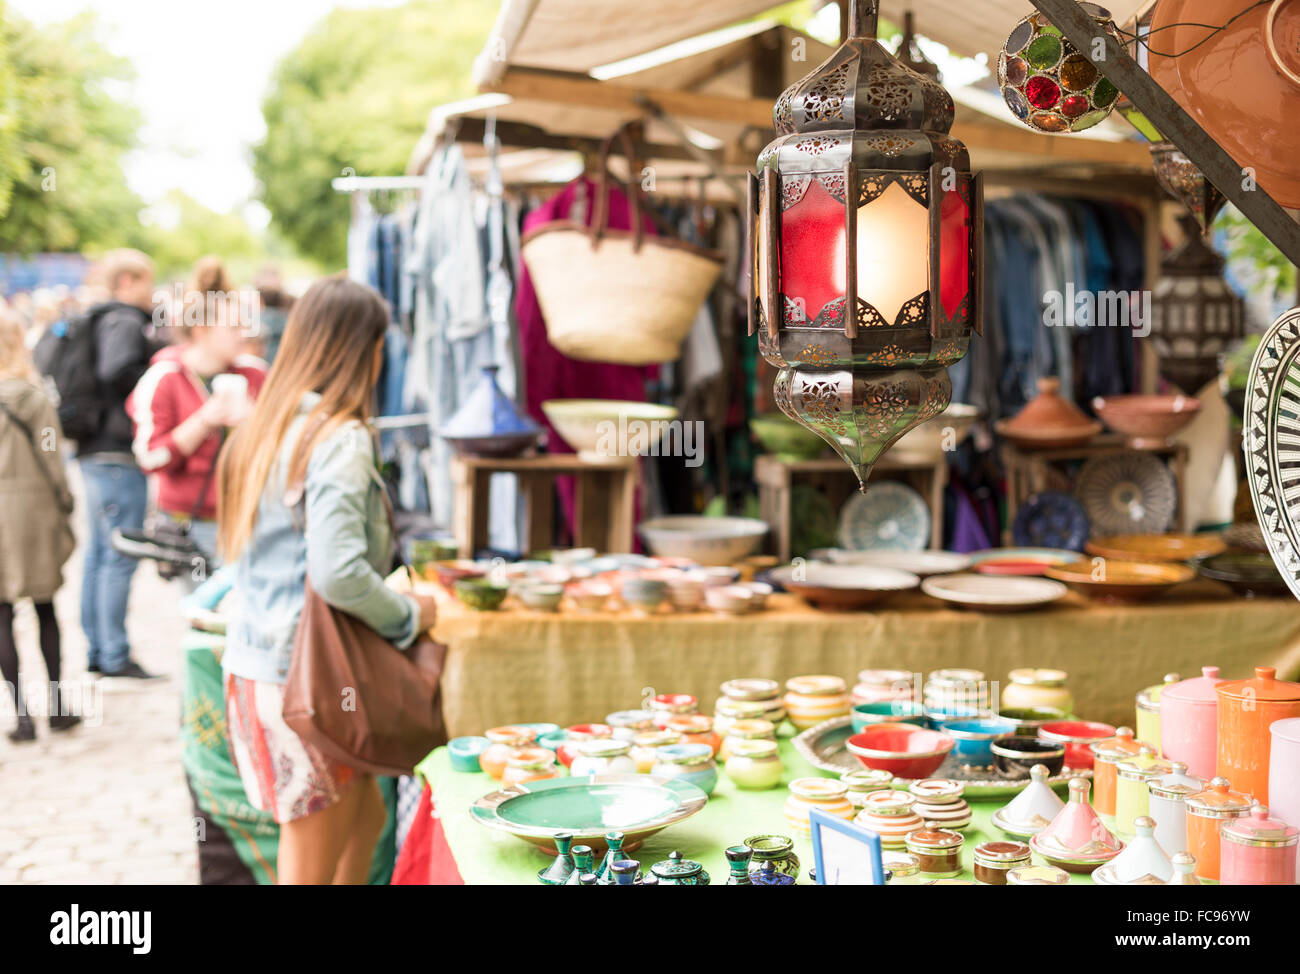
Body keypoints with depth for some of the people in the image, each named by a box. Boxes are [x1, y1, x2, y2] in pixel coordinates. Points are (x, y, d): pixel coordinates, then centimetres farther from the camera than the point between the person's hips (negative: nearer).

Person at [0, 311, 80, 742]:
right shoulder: (36, 397, -4)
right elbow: (53, 461, -3)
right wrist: (64, 513, 6)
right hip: (35, 512, 1)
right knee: (45, 609, 14)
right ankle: (56, 705, 18)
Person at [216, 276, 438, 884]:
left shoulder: (262, 428, 10)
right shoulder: (340, 438, -16)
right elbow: (337, 572, -27)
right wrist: (409, 613, -10)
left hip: (251, 666, 9)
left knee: (367, 814, 23)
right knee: (315, 863, 5)